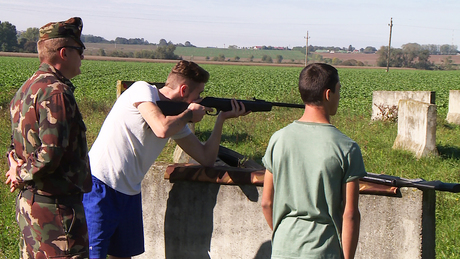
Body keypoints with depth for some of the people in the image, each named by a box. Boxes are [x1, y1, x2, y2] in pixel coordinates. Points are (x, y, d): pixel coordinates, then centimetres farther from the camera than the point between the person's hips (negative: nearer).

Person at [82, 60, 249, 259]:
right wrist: (189, 113, -9)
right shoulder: (142, 89, -10)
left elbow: (206, 158, 10)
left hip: (129, 193, 8)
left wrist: (222, 118, 5)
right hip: (99, 186, -8)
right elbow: (162, 129, -29)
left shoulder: (175, 116, 10)